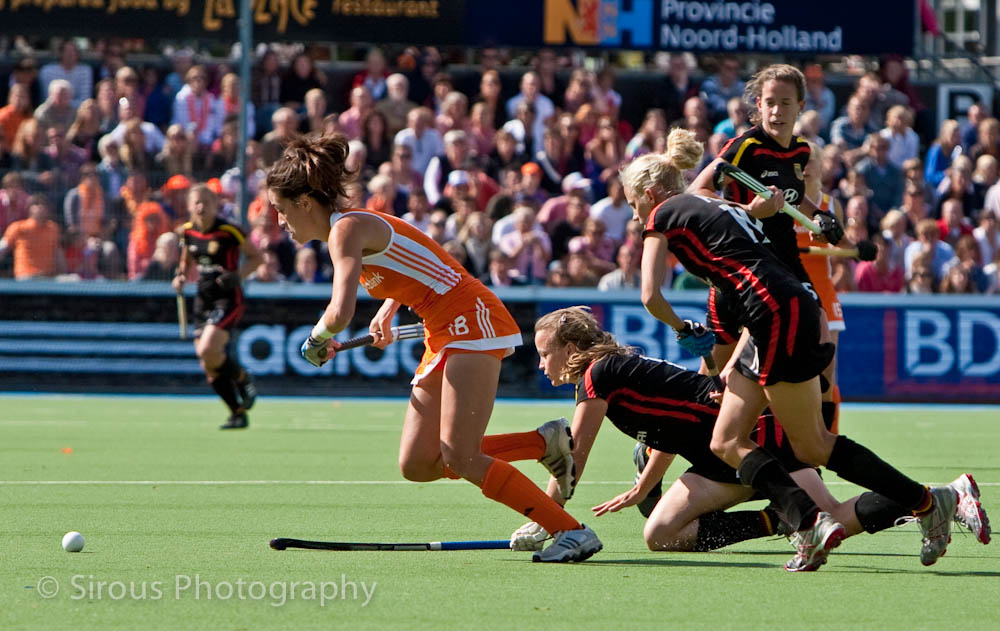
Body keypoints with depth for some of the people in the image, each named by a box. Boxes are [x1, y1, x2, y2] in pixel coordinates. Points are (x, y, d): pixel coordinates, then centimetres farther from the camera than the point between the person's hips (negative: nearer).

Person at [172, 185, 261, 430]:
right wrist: (181, 276, 1)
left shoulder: (229, 232, -13)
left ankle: (243, 379, 3)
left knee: (208, 350, -24)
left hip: (228, 298, -6)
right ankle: (238, 413, 16)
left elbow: (255, 256, -3)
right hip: (204, 298, 6)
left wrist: (238, 275, -20)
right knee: (209, 367, 2)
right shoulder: (187, 232, 4)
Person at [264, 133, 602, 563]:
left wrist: (318, 339, -5)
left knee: (459, 458, -18)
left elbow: (341, 313, -26)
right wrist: (387, 312, 22)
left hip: (473, 321, -10)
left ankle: (572, 532, -16)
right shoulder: (362, 226, 17)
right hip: (444, 337, 10)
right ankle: (545, 443, 10)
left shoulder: (347, 228, -12)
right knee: (417, 465, 2)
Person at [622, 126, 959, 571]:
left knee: (811, 446, -2)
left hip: (782, 317, -9)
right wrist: (737, 360, 19)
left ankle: (928, 502, -2)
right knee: (727, 442, 6)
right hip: (785, 315, 9)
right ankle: (809, 527, -4)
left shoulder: (663, 217, 3)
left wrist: (684, 330, 13)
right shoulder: (712, 208, 27)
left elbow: (650, 295, -7)